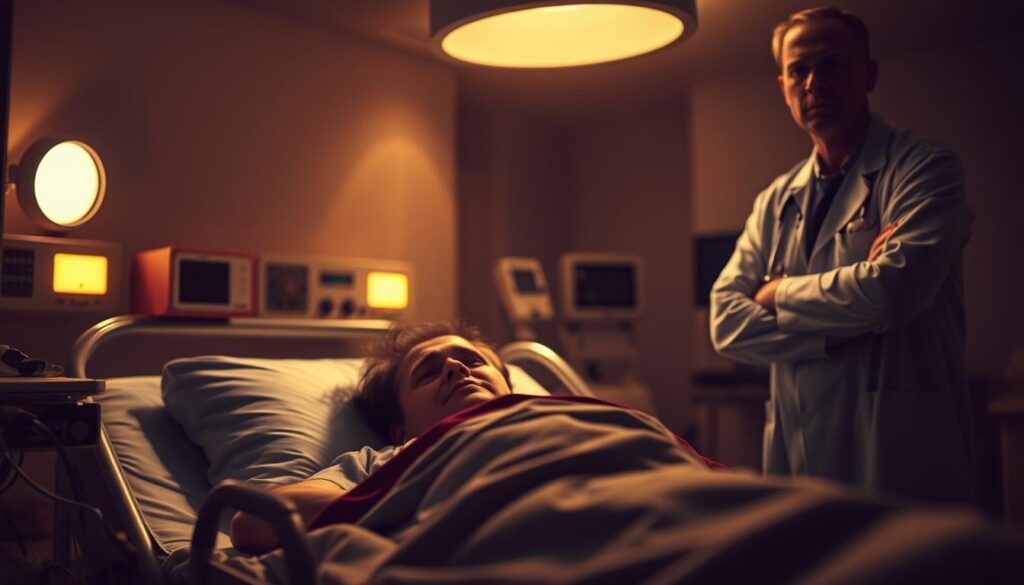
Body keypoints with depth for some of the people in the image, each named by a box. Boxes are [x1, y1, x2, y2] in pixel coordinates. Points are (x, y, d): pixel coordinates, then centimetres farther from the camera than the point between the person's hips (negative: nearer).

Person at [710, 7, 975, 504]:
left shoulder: (924, 167, -4)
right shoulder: (775, 203, 12)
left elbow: (892, 289, -20)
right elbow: (727, 324, 1)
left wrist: (779, 292, -4)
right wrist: (843, 327, -13)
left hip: (899, 462, -5)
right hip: (799, 456, 5)